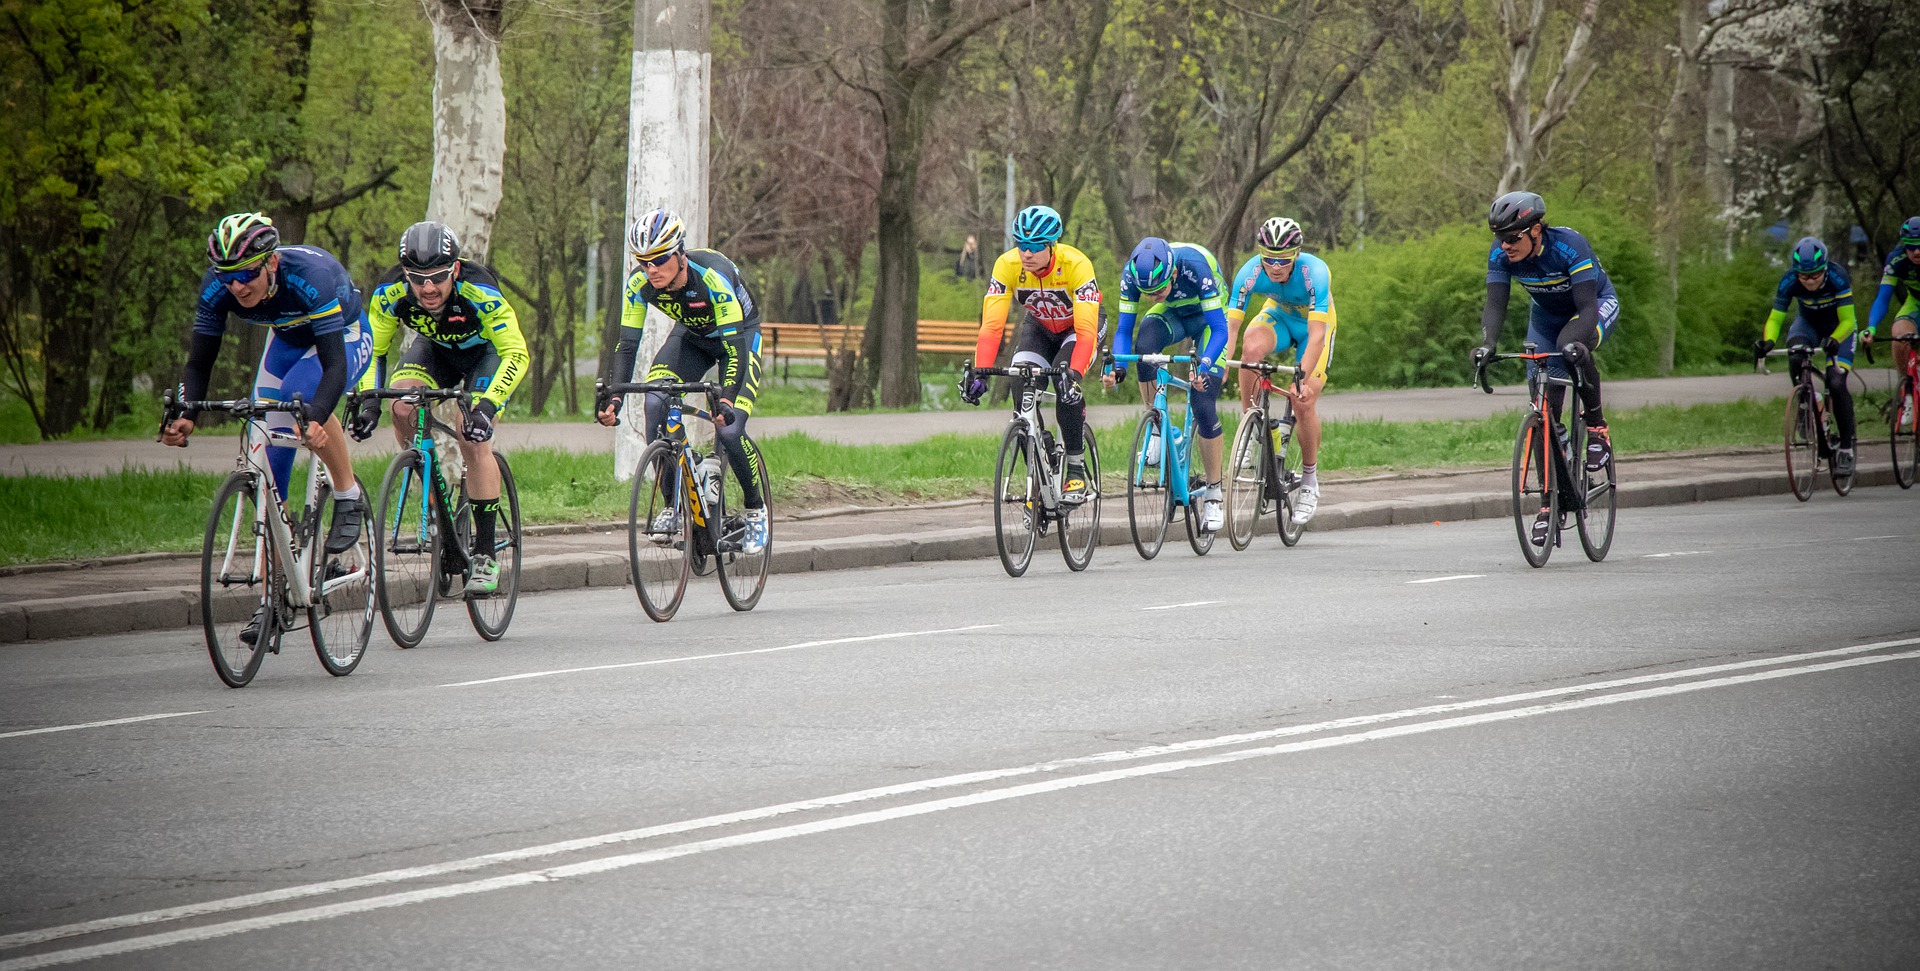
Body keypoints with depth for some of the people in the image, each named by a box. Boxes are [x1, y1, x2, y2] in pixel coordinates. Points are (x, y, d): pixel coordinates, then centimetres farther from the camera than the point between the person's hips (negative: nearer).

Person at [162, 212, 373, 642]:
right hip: (288, 339, 5)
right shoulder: (217, 288, -25)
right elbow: (200, 361, -18)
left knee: (301, 392, -38)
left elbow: (334, 364, -43)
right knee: (269, 460, -6)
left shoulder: (312, 276, -39)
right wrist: (185, 415, -37)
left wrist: (316, 419, -59)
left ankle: (349, 497, -14)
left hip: (346, 337, -5)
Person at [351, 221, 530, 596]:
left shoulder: (479, 291, -38)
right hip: (436, 349, 3)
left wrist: (487, 406, -49)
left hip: (487, 351, -3)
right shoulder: (390, 293, -29)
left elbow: (517, 354, -36)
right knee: (402, 406, -25)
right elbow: (372, 350, -16)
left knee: (474, 441, -21)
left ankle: (485, 555, -13)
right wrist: (368, 401, -32)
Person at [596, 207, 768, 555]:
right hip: (691, 334, 4)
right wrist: (613, 397, -33)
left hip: (740, 334, -4)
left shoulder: (713, 276, -37)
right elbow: (627, 343, -19)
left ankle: (756, 508, 5)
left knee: (729, 430, -20)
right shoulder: (640, 282, -23)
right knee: (655, 403, -22)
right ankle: (672, 504, -11)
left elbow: (735, 346, -39)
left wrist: (727, 400, -52)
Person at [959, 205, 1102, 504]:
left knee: (1066, 383, -31)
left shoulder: (1077, 265, -35)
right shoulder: (1007, 266, -26)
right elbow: (991, 325, -29)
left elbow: (1086, 331, -41)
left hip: (1079, 327, -3)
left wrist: (1074, 374, -56)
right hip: (1041, 328, 3)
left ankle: (1076, 470, -16)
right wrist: (979, 372, -43)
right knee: (1023, 385, -21)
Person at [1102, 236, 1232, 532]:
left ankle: (1213, 494, 0)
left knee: (1202, 403, -15)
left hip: (1206, 316, -3)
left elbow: (1219, 329, -35)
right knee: (1144, 344, -34)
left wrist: (1204, 365, -50)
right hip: (1171, 315, 3)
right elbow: (1124, 329, -20)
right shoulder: (1132, 274, -28)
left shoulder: (1196, 266, -38)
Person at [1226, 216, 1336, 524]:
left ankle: (1309, 479, 9)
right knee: (1251, 346, -34)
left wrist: (1303, 378, -52)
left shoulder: (1314, 272, -36)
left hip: (1313, 324, -2)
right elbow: (1230, 324, -32)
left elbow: (1316, 335, -41)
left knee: (1304, 404, -13)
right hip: (1278, 315, 2)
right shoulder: (1250, 273, -29)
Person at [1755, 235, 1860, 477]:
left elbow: (1847, 321, -32)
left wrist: (1833, 341, -52)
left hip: (1838, 327, -2)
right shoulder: (1789, 282, -27)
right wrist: (1767, 342, -46)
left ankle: (1846, 447, -4)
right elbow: (1775, 318, -26)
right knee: (1795, 357, -32)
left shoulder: (1837, 277, -33)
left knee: (1836, 384, -18)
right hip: (1808, 323, 2)